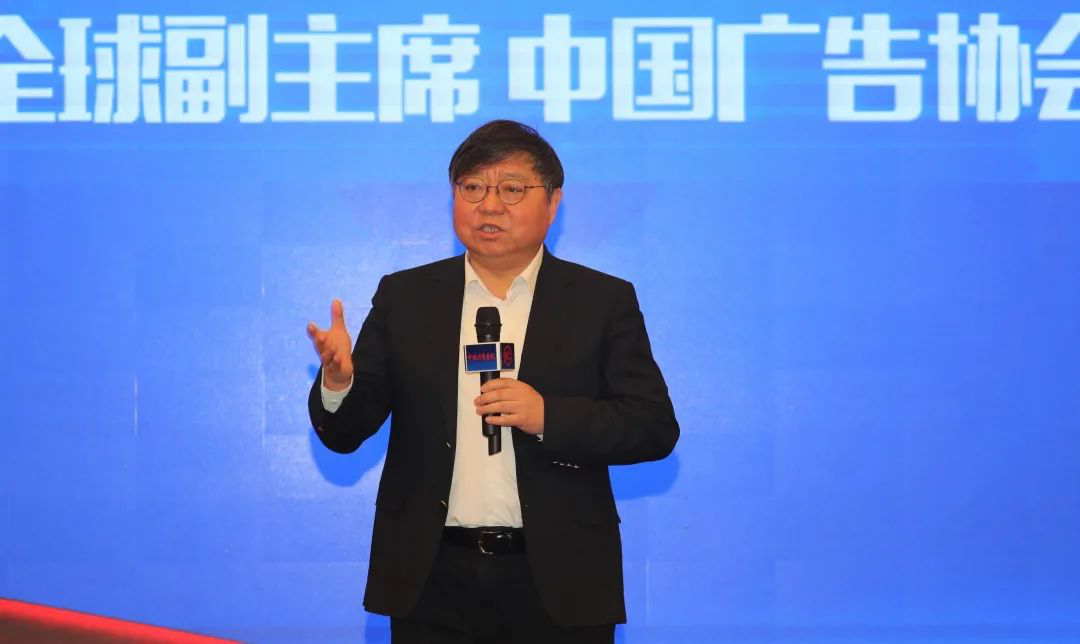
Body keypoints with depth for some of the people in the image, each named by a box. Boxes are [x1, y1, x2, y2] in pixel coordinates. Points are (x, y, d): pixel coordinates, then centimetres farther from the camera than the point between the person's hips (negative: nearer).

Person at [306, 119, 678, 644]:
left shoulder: (604, 301, 3)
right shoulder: (404, 296, 8)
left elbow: (656, 428, -3)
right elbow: (345, 433, 5)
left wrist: (549, 416, -17)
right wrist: (338, 381, -17)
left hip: (556, 584, -1)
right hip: (432, 581, 1)